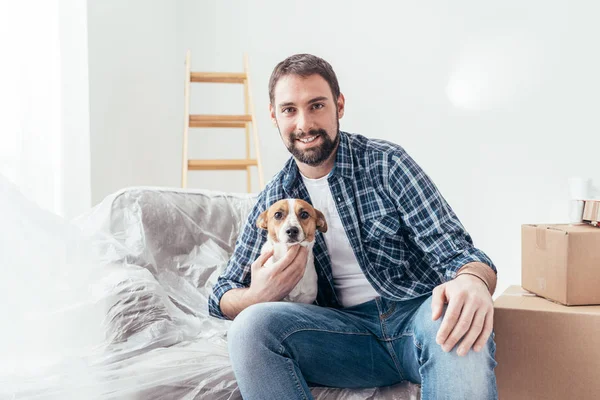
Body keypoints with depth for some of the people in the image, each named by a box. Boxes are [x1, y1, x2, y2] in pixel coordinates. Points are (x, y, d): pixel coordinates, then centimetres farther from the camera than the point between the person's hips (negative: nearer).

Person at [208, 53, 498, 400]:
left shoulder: (386, 162, -3)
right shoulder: (275, 199, 6)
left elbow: (453, 251, -10)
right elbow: (223, 295, 11)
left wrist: (473, 281, -36)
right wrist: (257, 296, -15)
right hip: (348, 329, 3)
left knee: (458, 326, -38)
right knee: (252, 324, -25)